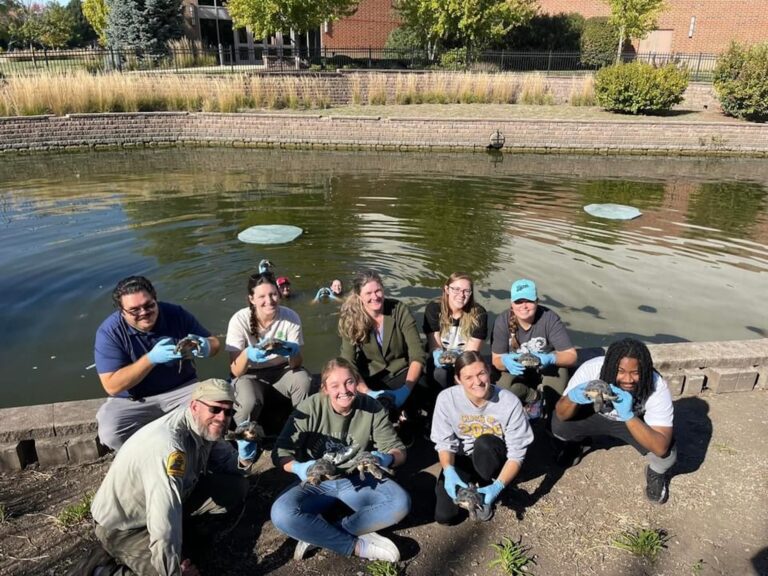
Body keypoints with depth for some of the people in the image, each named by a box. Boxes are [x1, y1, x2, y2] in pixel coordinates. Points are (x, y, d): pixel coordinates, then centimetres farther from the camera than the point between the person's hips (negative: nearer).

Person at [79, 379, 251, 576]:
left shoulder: (204, 425, -11)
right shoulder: (169, 447, -37)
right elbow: (164, 523, -38)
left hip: (173, 501, 7)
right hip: (124, 526, -7)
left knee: (237, 486, -8)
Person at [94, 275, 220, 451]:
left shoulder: (176, 314, -11)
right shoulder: (109, 331, -17)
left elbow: (214, 342, -2)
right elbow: (112, 386, -21)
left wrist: (205, 347, -29)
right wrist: (151, 358, -33)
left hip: (183, 388, 1)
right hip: (133, 400, -1)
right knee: (110, 434, -28)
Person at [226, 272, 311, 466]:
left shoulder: (291, 317, -17)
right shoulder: (240, 320, -21)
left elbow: (297, 363, -15)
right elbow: (235, 371, -20)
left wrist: (293, 353, -39)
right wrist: (247, 354, -42)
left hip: (281, 370, 2)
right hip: (250, 374, -2)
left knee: (303, 381, -29)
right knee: (250, 402, -33)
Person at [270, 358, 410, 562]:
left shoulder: (372, 407, -11)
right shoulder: (311, 408, -16)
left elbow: (398, 450, -7)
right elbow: (280, 452, -14)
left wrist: (386, 459, -32)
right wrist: (298, 468, -36)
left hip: (358, 479, 1)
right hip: (318, 482, -1)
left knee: (401, 503, -26)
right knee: (282, 514, -30)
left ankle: (319, 535, -20)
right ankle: (358, 545, -19)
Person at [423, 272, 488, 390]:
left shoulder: (478, 313, -12)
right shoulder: (433, 308, -12)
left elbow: (472, 350, -13)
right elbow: (435, 345, -13)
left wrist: (457, 357, -36)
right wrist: (438, 355, -38)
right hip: (441, 357, 0)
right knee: (439, 373, -32)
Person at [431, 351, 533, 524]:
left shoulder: (510, 402, -25)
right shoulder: (447, 398, -21)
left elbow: (516, 454, -19)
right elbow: (444, 442, -12)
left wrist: (498, 486, -36)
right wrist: (449, 471, -34)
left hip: (491, 460, -1)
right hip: (461, 459, 1)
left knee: (484, 443, -35)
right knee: (444, 515, -15)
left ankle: (484, 494, -6)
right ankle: (470, 487, 17)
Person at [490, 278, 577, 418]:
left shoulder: (550, 318, -21)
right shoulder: (502, 321, -18)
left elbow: (571, 355, -21)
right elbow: (496, 359, -14)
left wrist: (551, 359, -43)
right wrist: (505, 361, -40)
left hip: (545, 369, 0)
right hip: (514, 369, 1)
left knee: (558, 369, -32)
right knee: (502, 383, -29)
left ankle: (550, 413, -4)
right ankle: (535, 397, 0)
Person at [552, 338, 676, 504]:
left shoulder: (657, 388, -34)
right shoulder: (592, 369, -33)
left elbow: (661, 447, -37)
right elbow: (561, 415, -23)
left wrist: (628, 416, -52)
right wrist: (572, 397, -46)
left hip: (637, 422, -1)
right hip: (597, 415, 1)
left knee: (666, 454, -29)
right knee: (559, 426, -24)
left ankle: (656, 473, 10)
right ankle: (577, 441, 15)